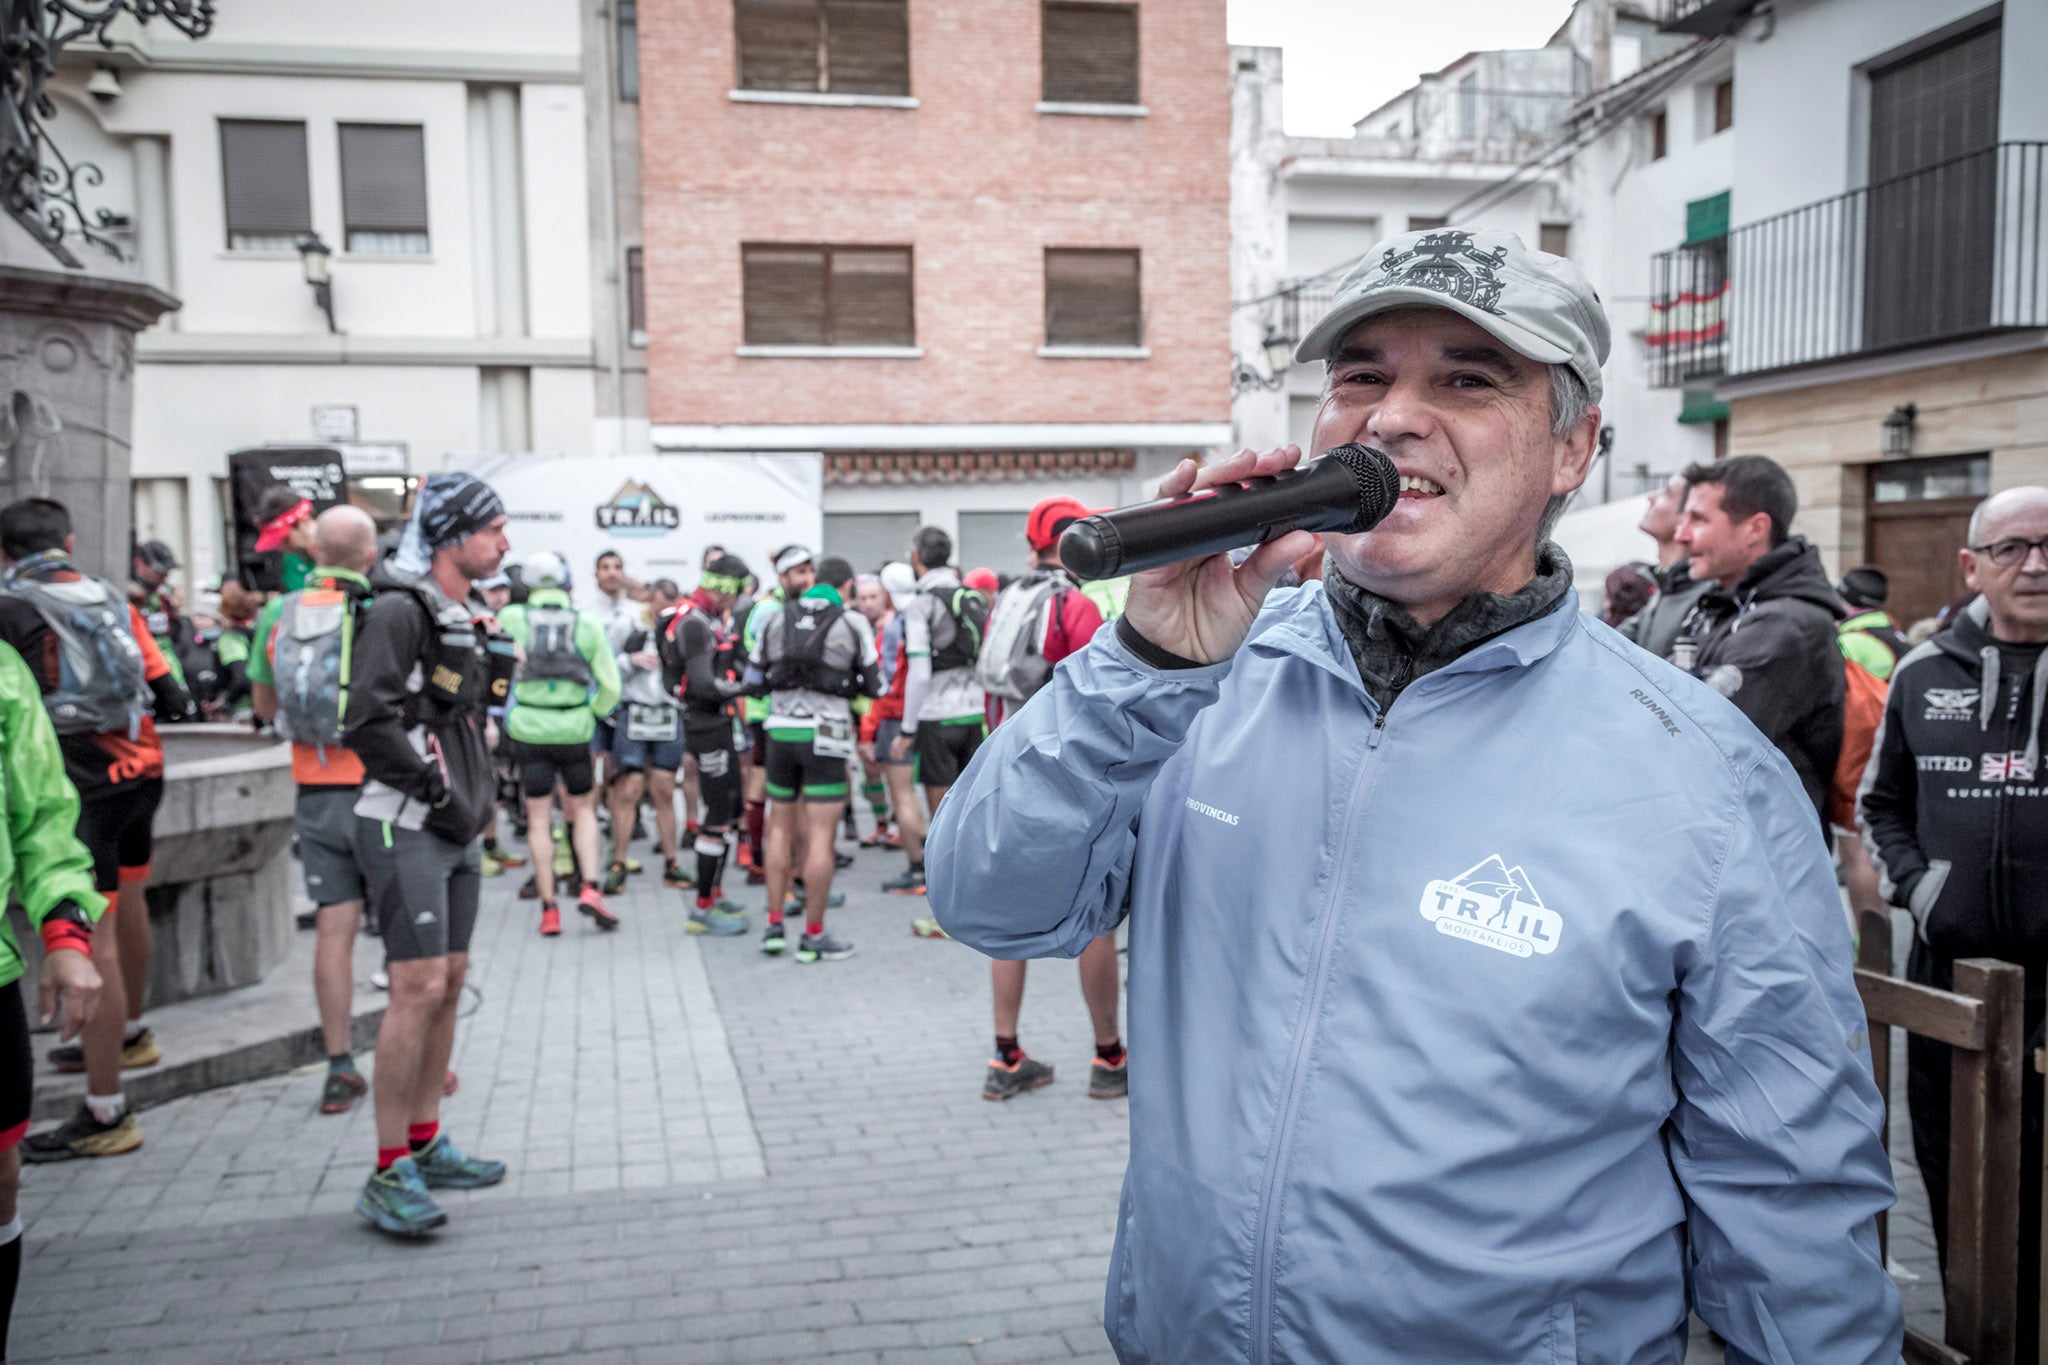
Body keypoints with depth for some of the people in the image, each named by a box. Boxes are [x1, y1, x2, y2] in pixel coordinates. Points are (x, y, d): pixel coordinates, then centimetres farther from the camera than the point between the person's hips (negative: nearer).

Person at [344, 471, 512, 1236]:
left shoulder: (464, 619, 17)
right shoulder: (399, 611, -12)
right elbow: (370, 722, -20)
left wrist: (476, 795, 12)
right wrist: (436, 791, -16)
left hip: (455, 830, 10)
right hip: (406, 829, -10)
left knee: (449, 983, 13)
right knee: (418, 989, -10)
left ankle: (425, 1144, 24)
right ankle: (389, 1174, -2)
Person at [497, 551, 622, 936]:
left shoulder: (512, 618, -4)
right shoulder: (587, 623, -2)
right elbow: (610, 686, 0)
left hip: (528, 731, 0)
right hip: (574, 731, 0)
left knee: (539, 820, 6)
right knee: (583, 810, 16)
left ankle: (549, 910, 7)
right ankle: (590, 888, 1)